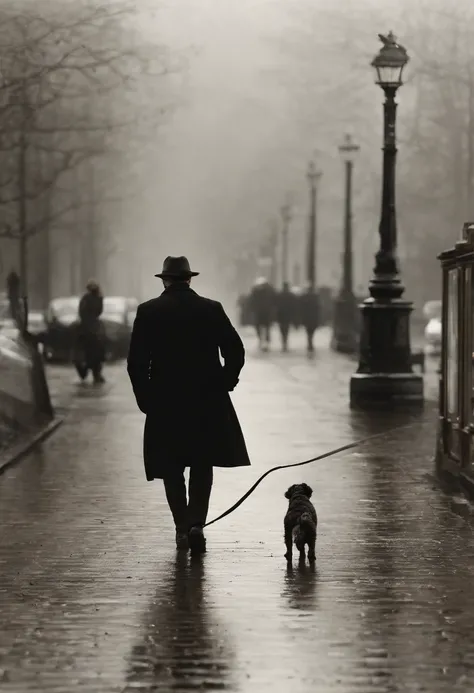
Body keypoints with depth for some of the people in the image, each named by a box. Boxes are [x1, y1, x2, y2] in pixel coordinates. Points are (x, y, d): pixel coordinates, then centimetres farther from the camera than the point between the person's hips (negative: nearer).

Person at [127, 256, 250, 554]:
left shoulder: (148, 312, -4)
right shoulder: (212, 309, -1)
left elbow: (136, 361, -6)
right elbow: (235, 351, -3)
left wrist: (145, 396, 4)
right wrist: (224, 383, 11)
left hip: (164, 403, -1)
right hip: (207, 402, 1)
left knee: (172, 469, 12)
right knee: (202, 466, 11)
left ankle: (183, 527, 10)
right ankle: (196, 523, -5)